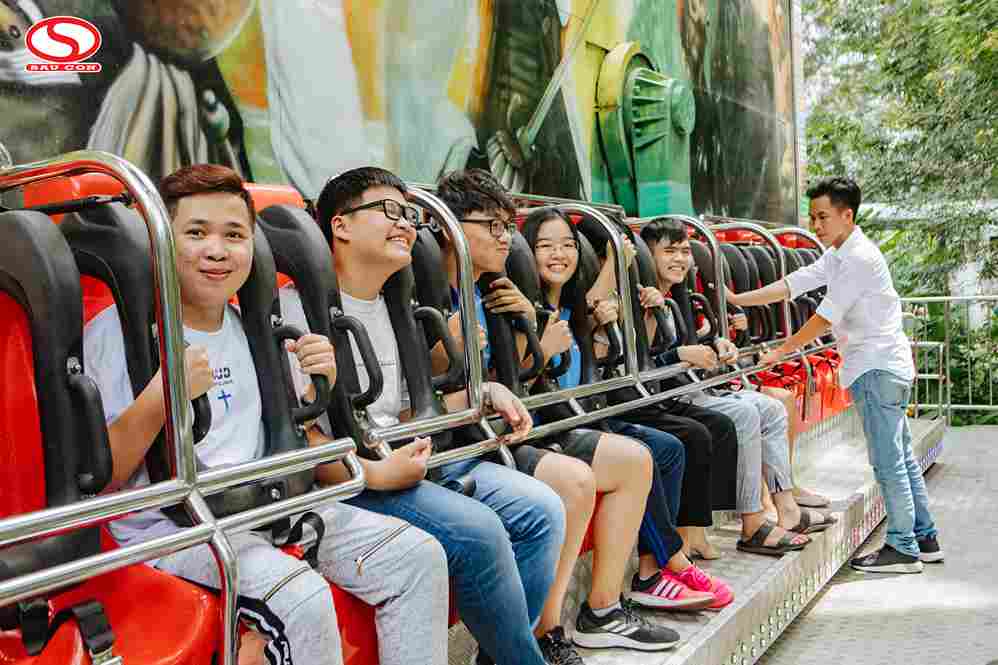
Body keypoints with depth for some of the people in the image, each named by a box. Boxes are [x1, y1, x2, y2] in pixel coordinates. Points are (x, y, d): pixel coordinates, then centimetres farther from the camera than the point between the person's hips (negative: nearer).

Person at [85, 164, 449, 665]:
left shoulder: (253, 329, 11)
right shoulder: (115, 331, -8)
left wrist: (313, 390, -4)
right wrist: (160, 396, -26)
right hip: (165, 525, -6)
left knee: (419, 555, -3)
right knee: (302, 597, -31)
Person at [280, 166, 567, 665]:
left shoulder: (394, 309, 20)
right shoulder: (297, 306, -8)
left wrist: (486, 393, 7)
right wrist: (374, 474, -23)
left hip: (411, 456, 9)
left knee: (542, 510, -5)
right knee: (477, 530, -26)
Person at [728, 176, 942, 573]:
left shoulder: (860, 257, -17)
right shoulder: (837, 257, 13)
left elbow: (825, 317, -19)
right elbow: (792, 285, 8)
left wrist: (780, 352, -13)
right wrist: (737, 301, 2)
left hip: (878, 367, -10)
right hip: (882, 366, 10)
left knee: (888, 461, -5)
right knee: (901, 457, 15)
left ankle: (903, 548, 3)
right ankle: (924, 539, 23)